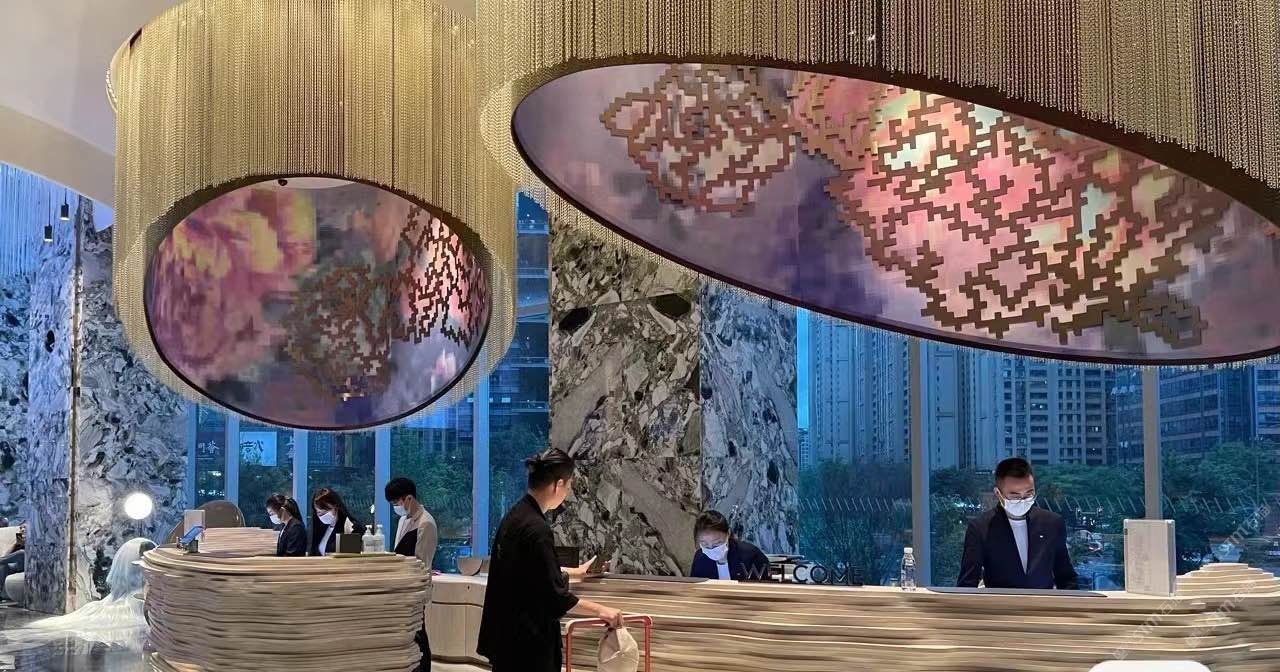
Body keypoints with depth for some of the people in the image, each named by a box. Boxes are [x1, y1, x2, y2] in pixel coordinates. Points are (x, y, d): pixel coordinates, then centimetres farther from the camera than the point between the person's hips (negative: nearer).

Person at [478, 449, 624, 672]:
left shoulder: (515, 515, 8)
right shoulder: (536, 529, -22)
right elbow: (554, 595, -21)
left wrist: (575, 572, 34)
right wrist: (600, 610, -11)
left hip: (507, 634, 10)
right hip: (526, 641, -10)